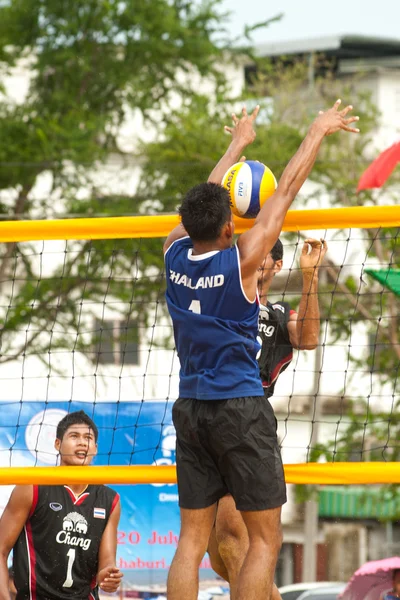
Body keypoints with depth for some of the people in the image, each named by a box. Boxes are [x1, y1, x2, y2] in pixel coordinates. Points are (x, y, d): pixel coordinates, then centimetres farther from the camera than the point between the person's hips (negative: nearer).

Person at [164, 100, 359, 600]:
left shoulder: (174, 253, 0)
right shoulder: (241, 260, -13)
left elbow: (206, 200, 18)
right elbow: (287, 190, -4)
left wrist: (237, 145, 32)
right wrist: (318, 131, 7)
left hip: (190, 409, 6)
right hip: (240, 409, -6)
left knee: (192, 539, 5)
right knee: (265, 539, -1)